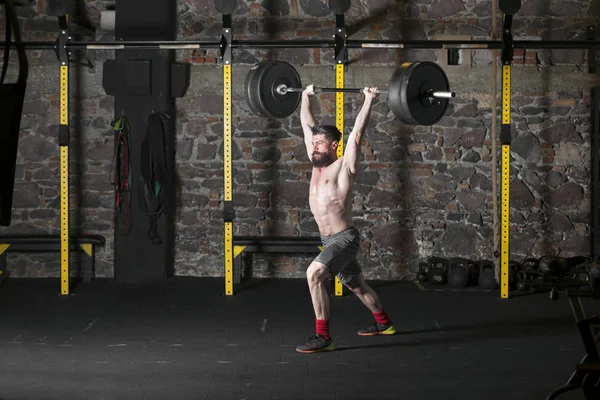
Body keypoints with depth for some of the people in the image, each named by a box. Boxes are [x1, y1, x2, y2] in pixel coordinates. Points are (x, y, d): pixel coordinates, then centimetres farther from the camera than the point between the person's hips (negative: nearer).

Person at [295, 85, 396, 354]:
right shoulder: (317, 164, 7)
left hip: (344, 239, -9)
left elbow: (357, 132, -20)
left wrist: (368, 101, -21)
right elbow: (308, 126, 16)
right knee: (356, 286, 24)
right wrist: (305, 98, 22)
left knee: (314, 274, -28)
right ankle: (384, 323, 45)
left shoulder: (344, 166, -11)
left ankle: (323, 337, -25)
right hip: (329, 240, 9)